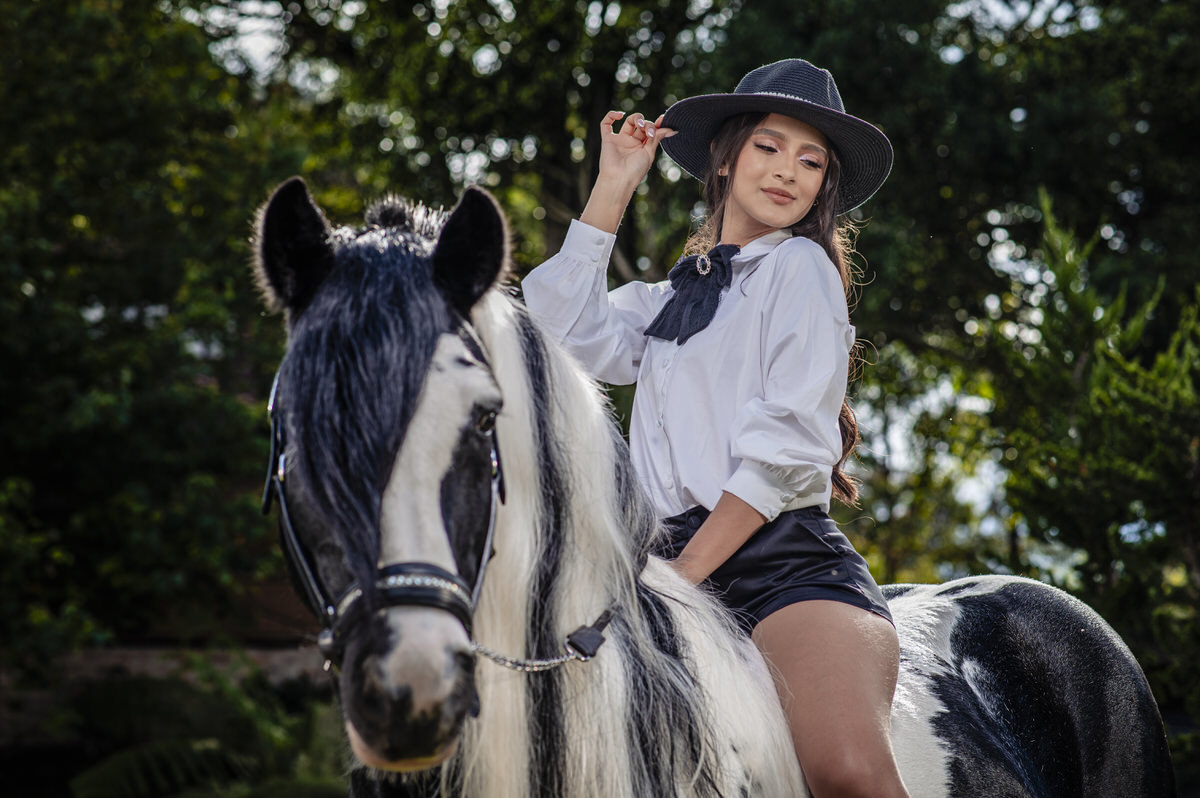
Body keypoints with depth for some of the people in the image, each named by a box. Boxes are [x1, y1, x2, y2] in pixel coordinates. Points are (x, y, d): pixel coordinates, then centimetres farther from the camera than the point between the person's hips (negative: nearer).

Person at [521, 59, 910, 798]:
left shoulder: (800, 265, 7)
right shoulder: (672, 298, 26)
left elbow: (788, 445, -5)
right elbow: (561, 333, 9)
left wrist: (684, 571, -11)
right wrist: (613, 188, 12)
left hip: (787, 563, -6)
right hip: (679, 564, 7)